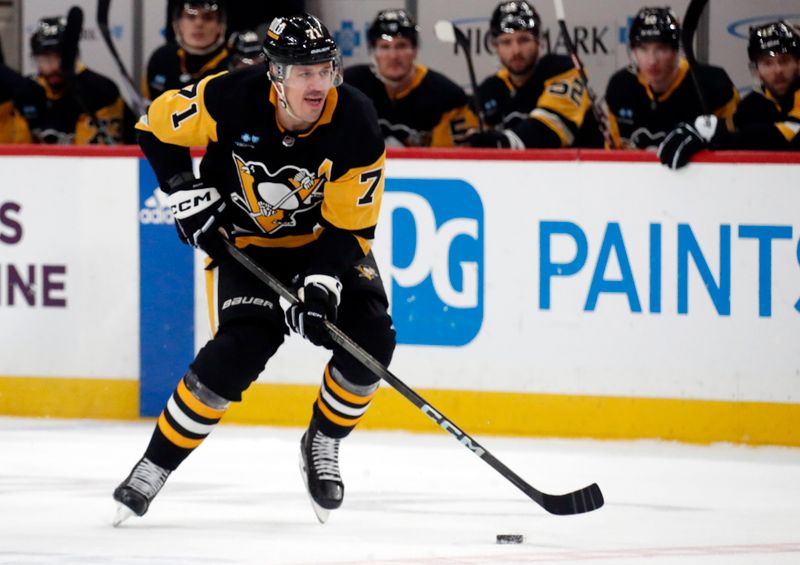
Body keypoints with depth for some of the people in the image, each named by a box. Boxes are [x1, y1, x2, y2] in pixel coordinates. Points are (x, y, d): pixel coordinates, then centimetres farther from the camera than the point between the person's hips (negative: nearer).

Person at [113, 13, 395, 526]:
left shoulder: (356, 125, -24)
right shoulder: (232, 100, -26)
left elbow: (349, 228, -19)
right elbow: (159, 125, -8)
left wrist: (321, 285, -33)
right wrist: (187, 194, -15)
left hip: (327, 238, 2)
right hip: (248, 242, -2)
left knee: (370, 337, -19)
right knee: (241, 350, -23)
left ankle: (323, 443, 8)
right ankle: (155, 465, -9)